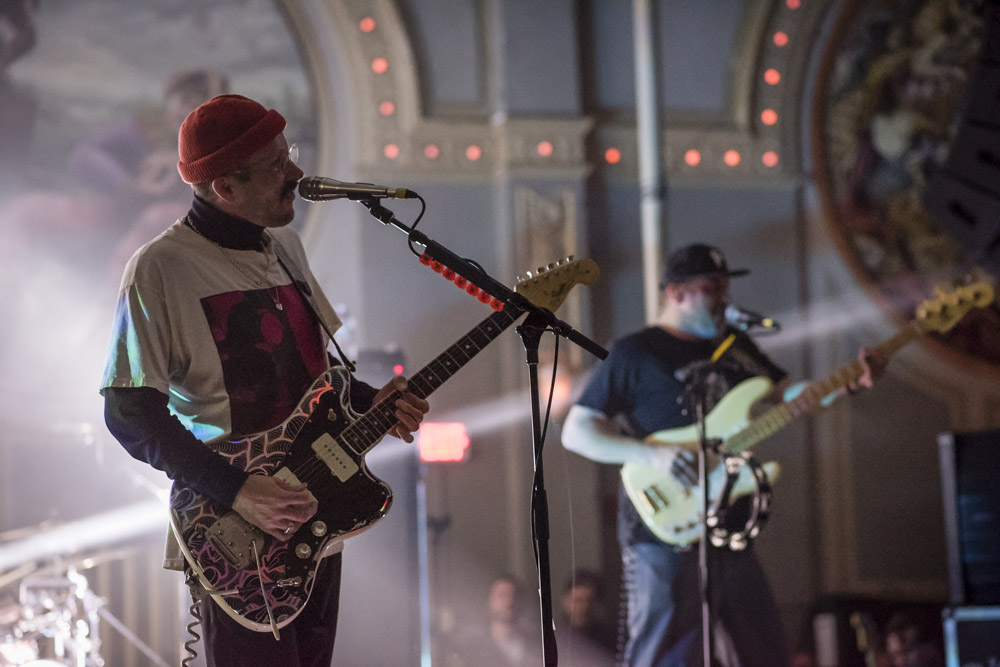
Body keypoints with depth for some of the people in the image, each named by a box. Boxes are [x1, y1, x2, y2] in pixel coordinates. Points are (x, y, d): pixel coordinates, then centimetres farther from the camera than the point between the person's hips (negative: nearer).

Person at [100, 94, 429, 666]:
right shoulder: (161, 269, -14)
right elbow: (129, 414, -16)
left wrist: (370, 403, 1)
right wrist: (237, 492, -23)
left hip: (312, 512, 7)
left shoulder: (285, 245, 10)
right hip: (238, 542, -7)